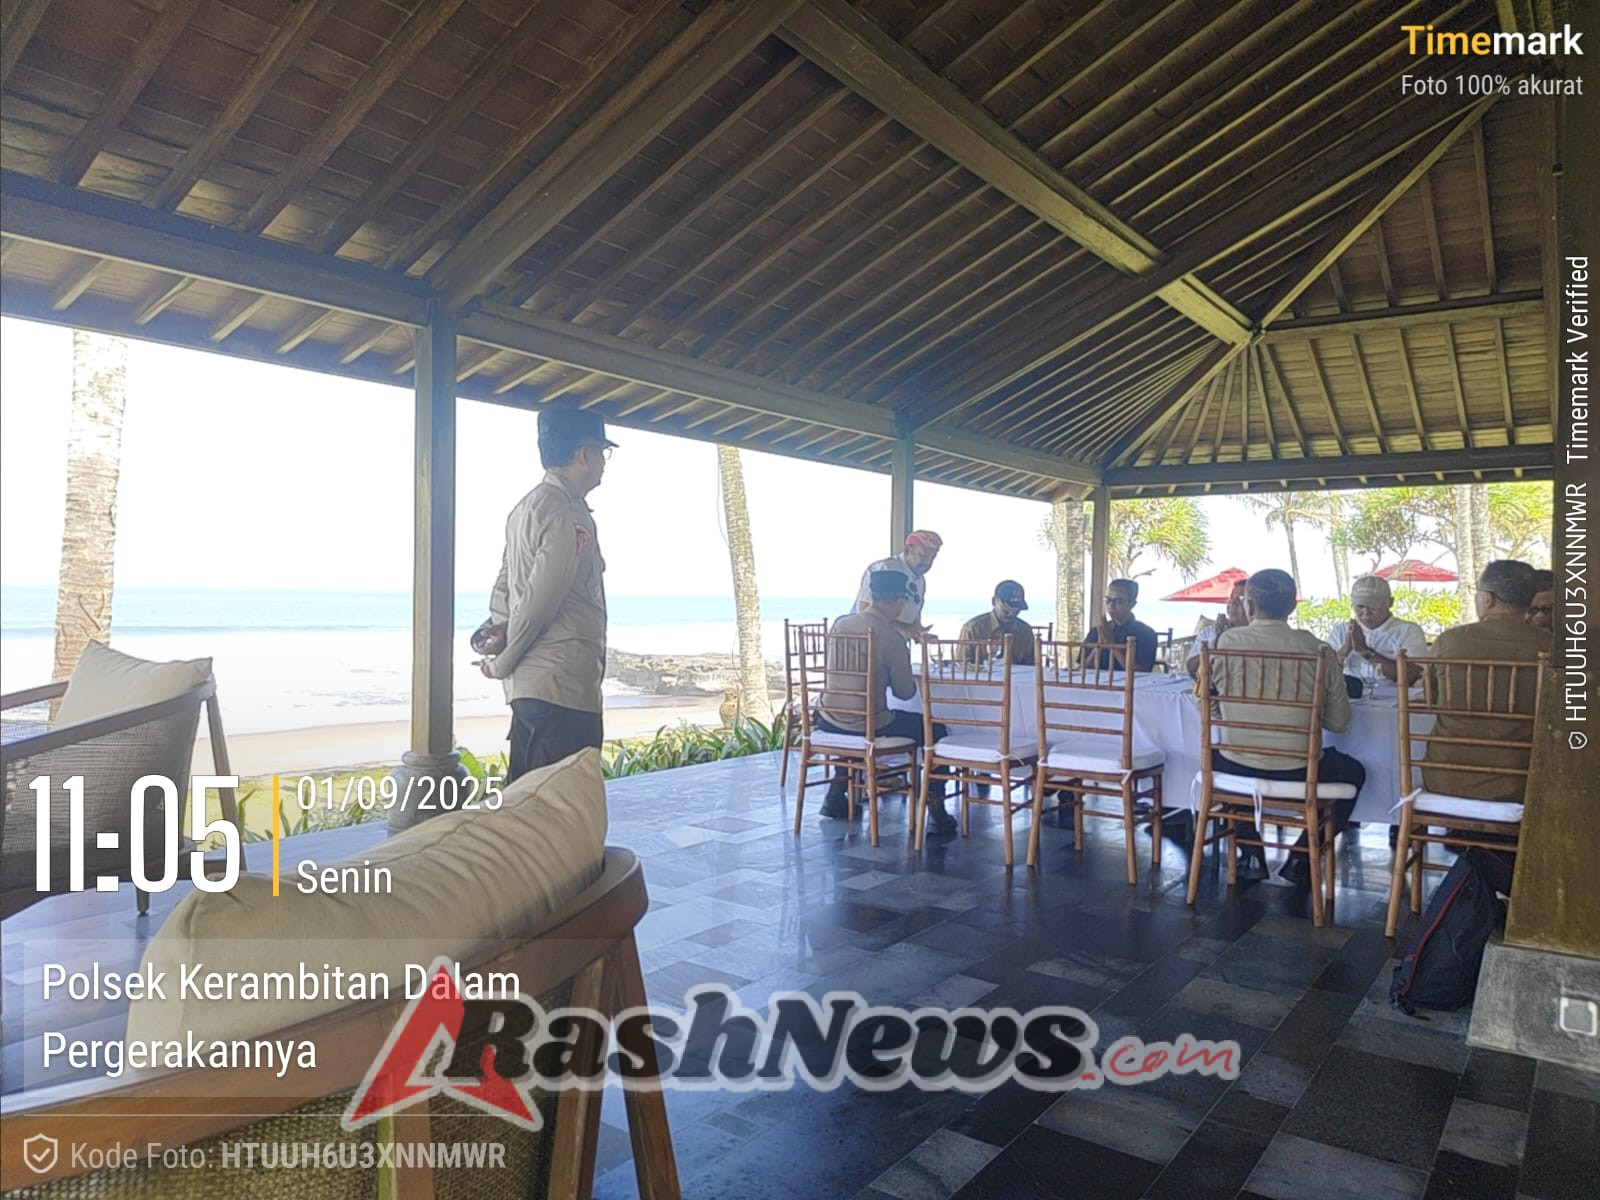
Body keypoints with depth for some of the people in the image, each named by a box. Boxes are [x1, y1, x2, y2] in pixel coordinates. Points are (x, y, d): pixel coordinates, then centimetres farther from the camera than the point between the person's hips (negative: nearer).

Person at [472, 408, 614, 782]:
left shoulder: (527, 506, 17)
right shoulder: (570, 515, -14)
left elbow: (504, 586, 17)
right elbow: (540, 602, -18)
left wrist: (500, 627, 0)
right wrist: (502, 664, -7)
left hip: (529, 683, 10)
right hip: (564, 687, -10)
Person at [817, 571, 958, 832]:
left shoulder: (839, 624, 2)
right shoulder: (891, 638, -16)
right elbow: (905, 692, -6)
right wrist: (905, 665, 14)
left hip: (829, 722, 6)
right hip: (867, 726, -6)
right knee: (935, 731, 12)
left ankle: (835, 798, 38)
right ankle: (937, 813, 9)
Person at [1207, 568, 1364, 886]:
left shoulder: (1228, 641, -9)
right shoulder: (1319, 649, -7)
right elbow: (1340, 722, 0)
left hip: (1235, 770, 0)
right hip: (1297, 774, 0)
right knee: (1353, 772, 31)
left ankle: (1251, 854, 30)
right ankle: (1301, 859, 22)